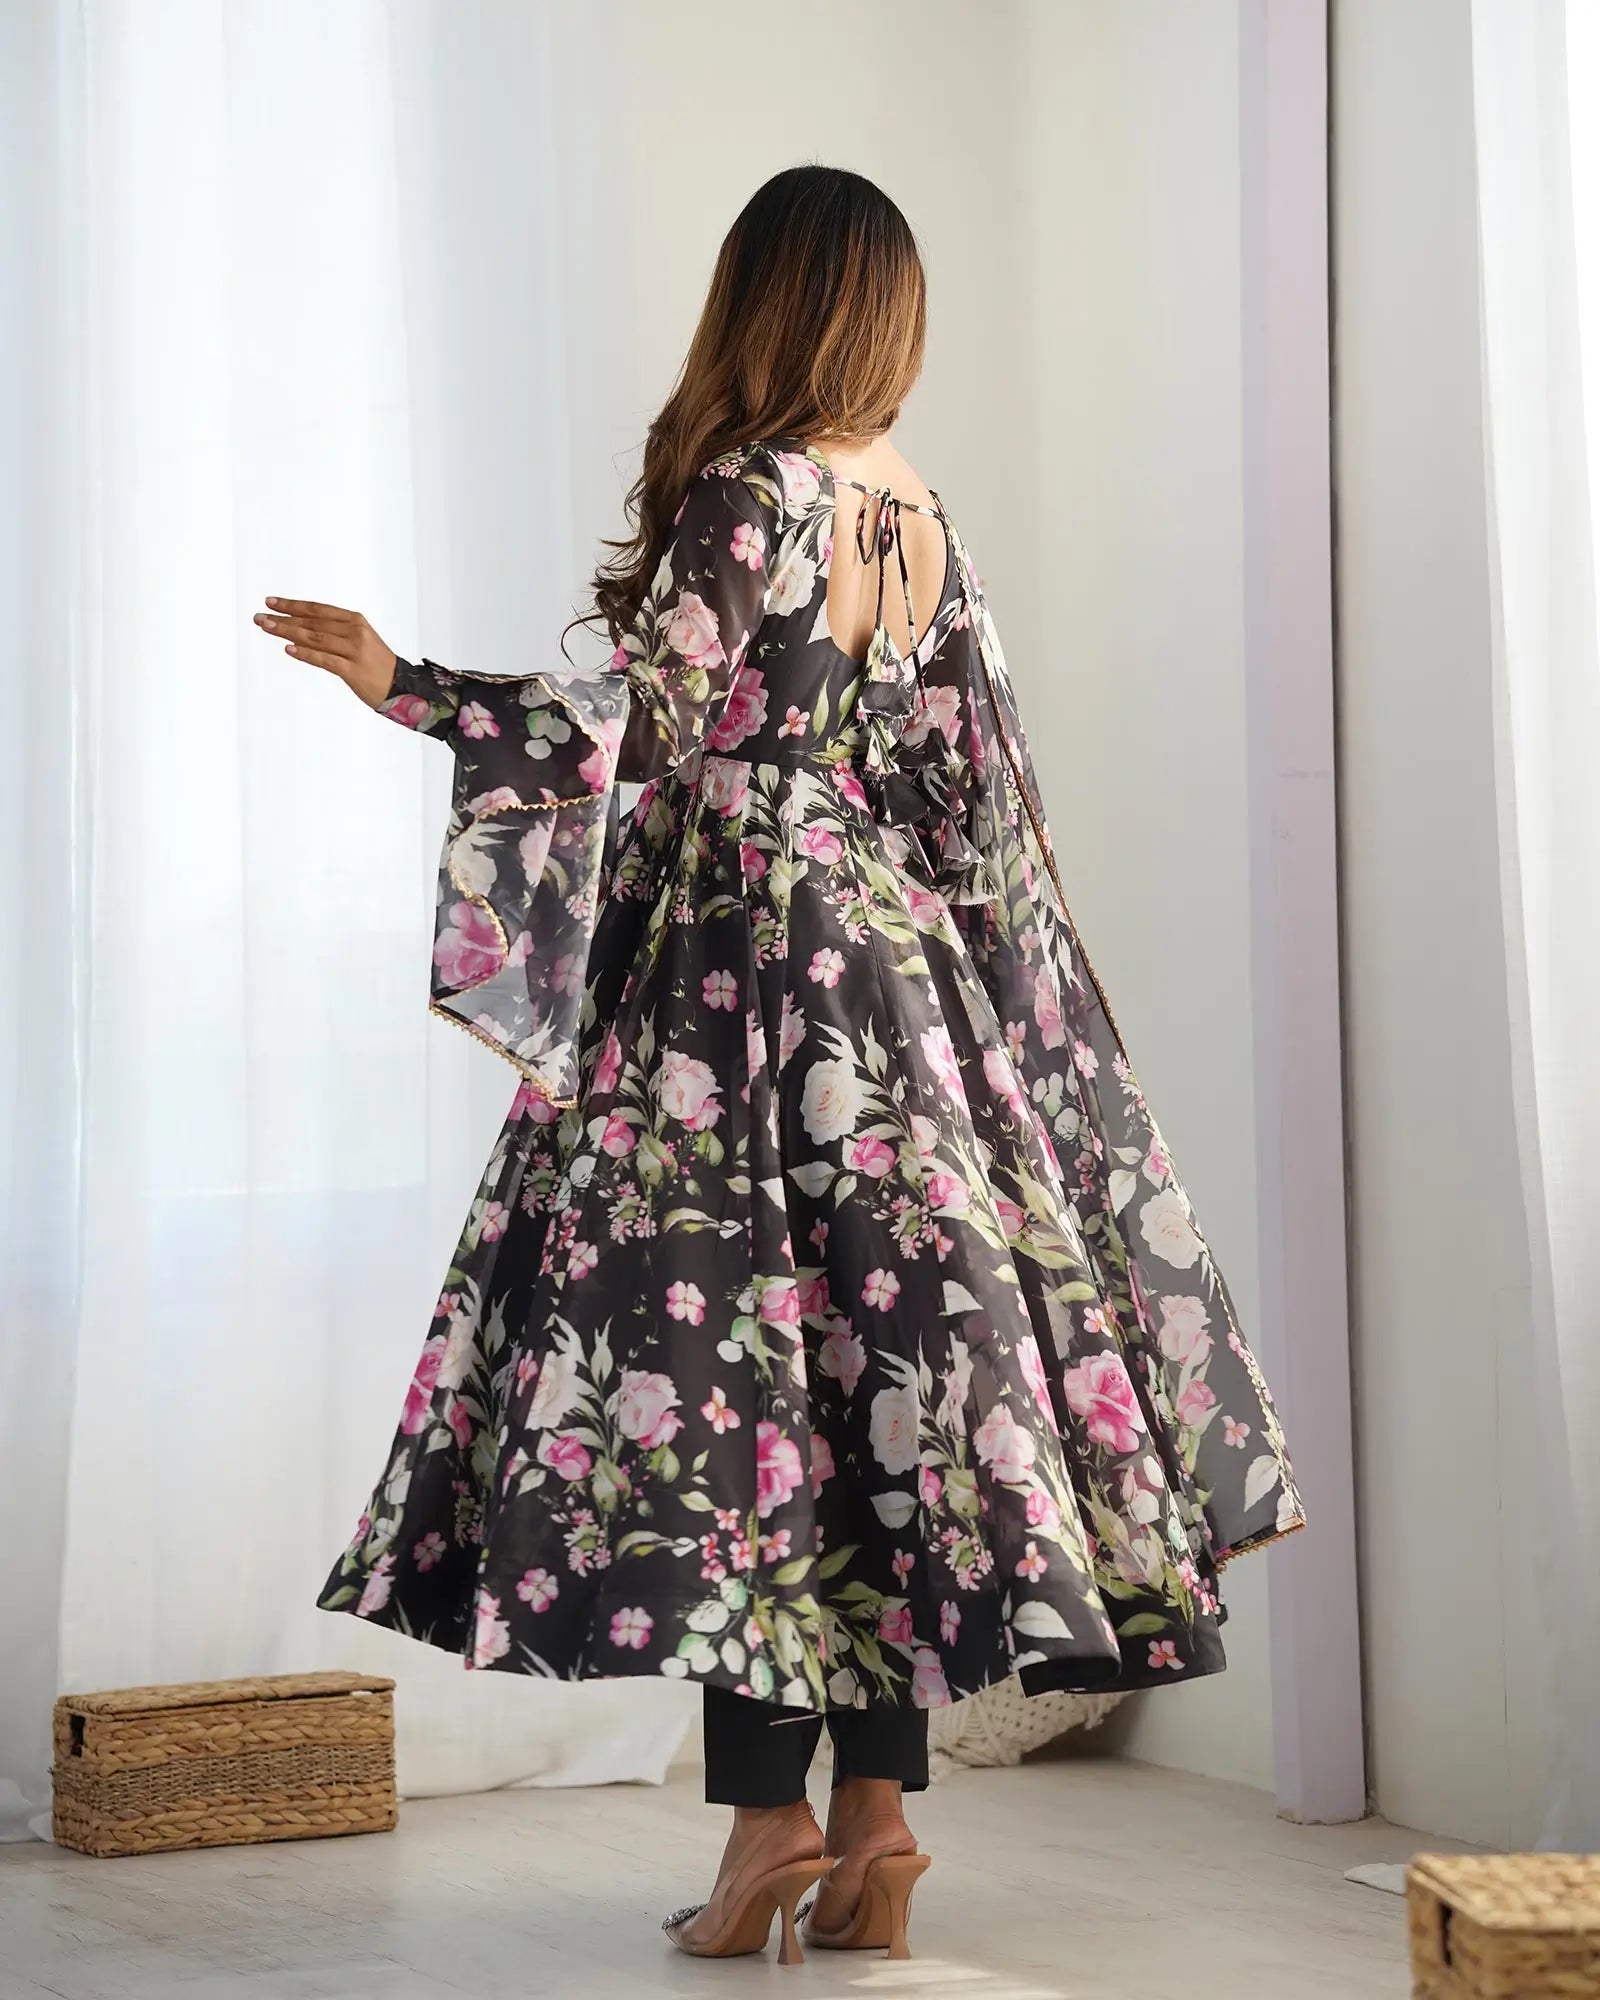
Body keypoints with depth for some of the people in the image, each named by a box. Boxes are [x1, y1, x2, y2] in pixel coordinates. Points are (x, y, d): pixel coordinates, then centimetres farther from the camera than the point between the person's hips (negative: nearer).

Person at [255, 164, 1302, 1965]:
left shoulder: (746, 494, -10)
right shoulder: (927, 524, 11)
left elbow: (645, 721, -15)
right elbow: (980, 799, 12)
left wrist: (401, 684, -12)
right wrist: (1014, 1028, 18)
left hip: (743, 962, -7)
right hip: (903, 977, 7)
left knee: (728, 1369, -5)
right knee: (888, 1351, 5)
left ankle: (768, 1817, -6)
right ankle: (877, 1822, 7)